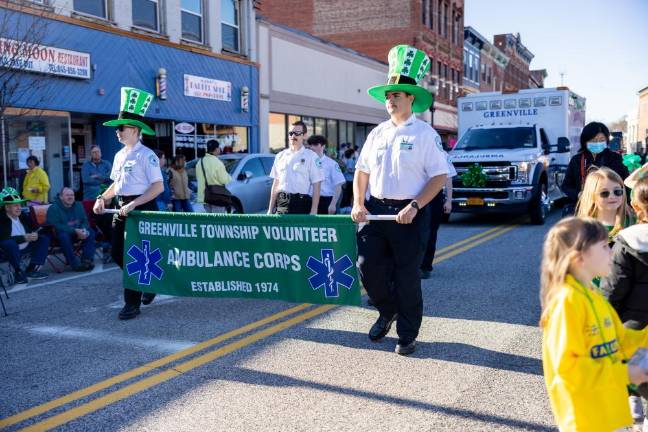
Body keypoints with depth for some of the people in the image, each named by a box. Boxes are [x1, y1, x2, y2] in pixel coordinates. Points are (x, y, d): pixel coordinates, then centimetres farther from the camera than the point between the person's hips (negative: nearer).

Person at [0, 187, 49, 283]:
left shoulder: (22, 216, 5)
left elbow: (34, 228, 11)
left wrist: (35, 234, -14)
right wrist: (24, 238, -28)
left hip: (26, 248, 7)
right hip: (11, 250, -7)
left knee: (44, 239, -4)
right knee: (10, 243, -38)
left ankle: (32, 269, -10)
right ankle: (18, 272, -19)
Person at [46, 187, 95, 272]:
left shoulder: (78, 206, 7)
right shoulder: (53, 208, -11)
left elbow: (85, 221, 7)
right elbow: (56, 226, -21)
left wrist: (83, 230, -18)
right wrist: (75, 231, -29)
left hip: (77, 233, 6)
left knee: (90, 232, -17)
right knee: (64, 236, -37)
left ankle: (87, 259, -24)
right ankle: (75, 264, -35)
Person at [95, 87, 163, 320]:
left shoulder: (146, 155, -13)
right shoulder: (119, 155, 12)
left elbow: (158, 187, -18)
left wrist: (133, 205, -23)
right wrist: (102, 198, 6)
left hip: (142, 209, -8)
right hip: (122, 209, 8)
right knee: (117, 253, 10)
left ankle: (132, 303, 6)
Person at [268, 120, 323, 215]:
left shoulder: (311, 156, -3)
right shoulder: (280, 156, 12)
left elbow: (316, 185, -7)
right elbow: (276, 183, 15)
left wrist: (314, 210, -13)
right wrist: (271, 208, 12)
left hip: (301, 203, -4)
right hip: (281, 203, 4)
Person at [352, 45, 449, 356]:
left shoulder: (425, 134, -4)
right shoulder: (377, 133, 12)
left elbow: (439, 176, -8)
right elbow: (362, 171, 17)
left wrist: (414, 206, -18)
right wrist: (358, 203, 3)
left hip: (408, 213, -5)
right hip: (376, 210, 5)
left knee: (407, 276, 2)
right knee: (367, 266, 3)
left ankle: (407, 335, 18)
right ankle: (387, 311, 31)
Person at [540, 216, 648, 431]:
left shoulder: (594, 296, 7)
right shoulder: (567, 300, -23)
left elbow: (619, 339, 15)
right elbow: (567, 365, -25)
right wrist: (622, 374, -20)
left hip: (604, 405, 9)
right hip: (583, 413, -9)